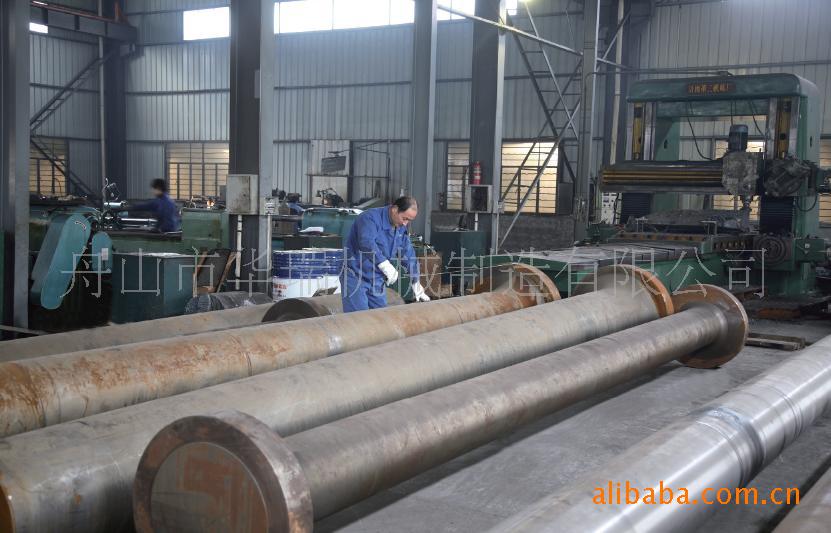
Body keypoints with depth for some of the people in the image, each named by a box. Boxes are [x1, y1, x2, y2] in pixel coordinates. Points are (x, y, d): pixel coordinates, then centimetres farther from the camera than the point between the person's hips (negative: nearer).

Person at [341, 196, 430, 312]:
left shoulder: (401, 228, 4)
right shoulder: (370, 218, -21)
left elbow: (409, 257, 12)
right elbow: (367, 243, -40)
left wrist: (417, 286, 10)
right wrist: (386, 265, -52)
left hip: (377, 280, 7)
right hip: (355, 277, -7)